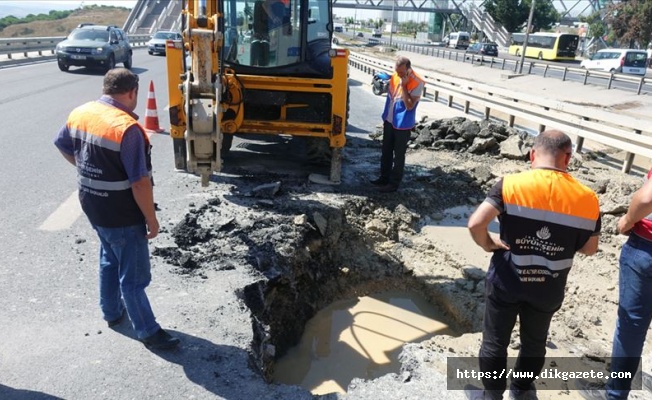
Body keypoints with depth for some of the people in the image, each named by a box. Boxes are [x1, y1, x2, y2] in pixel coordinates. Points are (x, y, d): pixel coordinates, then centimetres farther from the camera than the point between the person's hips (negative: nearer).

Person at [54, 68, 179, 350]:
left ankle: (112, 312, 44)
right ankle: (148, 332, 20)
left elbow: (62, 145, 18)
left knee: (110, 260, 27)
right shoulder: (127, 128, -26)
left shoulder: (79, 114, -1)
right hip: (122, 216, -8)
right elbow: (140, 182, -26)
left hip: (93, 207, 8)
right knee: (133, 276, 5)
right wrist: (151, 220, -15)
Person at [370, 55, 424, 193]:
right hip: (389, 121, 7)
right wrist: (385, 117, 16)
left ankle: (394, 183, 14)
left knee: (398, 155, 4)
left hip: (403, 124, -7)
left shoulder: (417, 83, -20)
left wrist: (403, 86, -27)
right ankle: (384, 177, 30)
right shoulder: (395, 76, 1)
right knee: (386, 151, 16)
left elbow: (410, 105, -24)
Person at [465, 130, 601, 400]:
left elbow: (475, 224, -24)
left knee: (495, 341, 17)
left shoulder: (510, 185, -16)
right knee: (534, 342, 25)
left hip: (506, 282, -2)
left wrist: (488, 244, -5)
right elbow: (589, 248, 2)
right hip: (548, 289, 3)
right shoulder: (587, 199, -7)